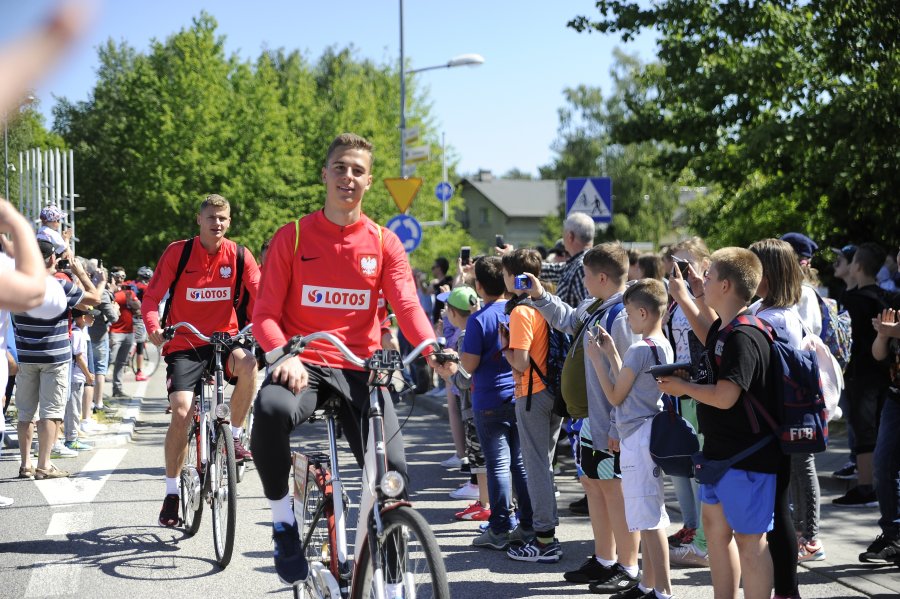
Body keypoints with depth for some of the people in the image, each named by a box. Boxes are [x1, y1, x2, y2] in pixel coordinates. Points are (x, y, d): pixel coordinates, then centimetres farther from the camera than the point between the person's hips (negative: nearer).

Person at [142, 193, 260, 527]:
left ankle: (234, 437, -10)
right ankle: (171, 493, 2)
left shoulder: (239, 256, 0)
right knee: (182, 413, -15)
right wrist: (153, 327, -24)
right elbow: (151, 297, -4)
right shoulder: (178, 252, -4)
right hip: (185, 343, -1)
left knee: (248, 364, -33)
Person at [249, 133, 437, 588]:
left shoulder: (384, 243, 7)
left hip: (360, 371, 2)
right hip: (303, 365, -1)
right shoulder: (293, 237, 3)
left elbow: (408, 307, -4)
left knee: (392, 472, -17)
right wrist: (285, 355, -22)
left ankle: (389, 576, 7)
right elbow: (265, 313, -1)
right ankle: (284, 524, -15)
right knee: (271, 409, -37)